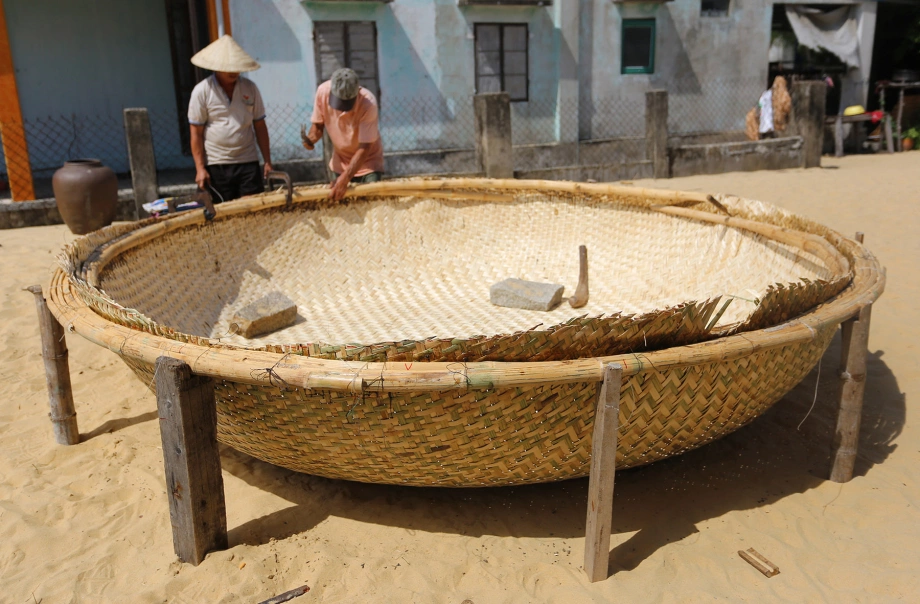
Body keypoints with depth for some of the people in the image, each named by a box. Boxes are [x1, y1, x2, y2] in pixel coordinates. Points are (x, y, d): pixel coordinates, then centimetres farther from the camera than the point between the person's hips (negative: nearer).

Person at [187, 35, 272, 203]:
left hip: (248, 163, 2)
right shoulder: (202, 91, -2)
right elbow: (196, 134, -2)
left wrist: (267, 161, 5)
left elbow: (259, 126, 10)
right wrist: (200, 168, -7)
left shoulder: (250, 88, 6)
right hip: (216, 166, -2)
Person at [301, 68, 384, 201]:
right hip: (341, 161, 4)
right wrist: (312, 137, -26)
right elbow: (318, 123, -3)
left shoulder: (368, 103, -31)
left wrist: (345, 178, -38)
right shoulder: (323, 91, -20)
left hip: (367, 162, -3)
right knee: (339, 198, 5)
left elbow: (364, 147, -30)